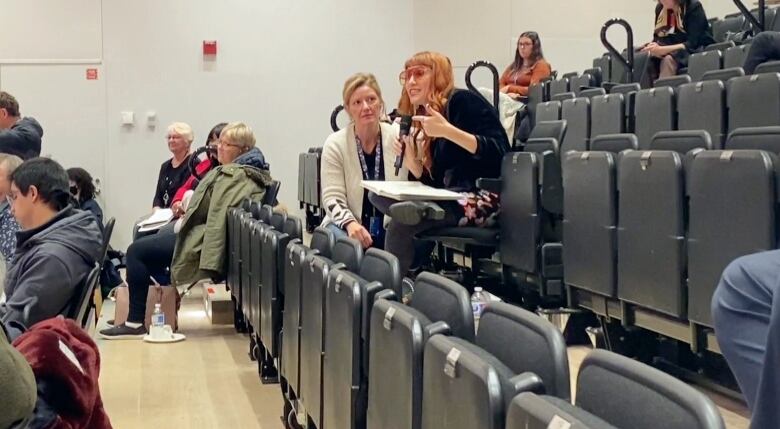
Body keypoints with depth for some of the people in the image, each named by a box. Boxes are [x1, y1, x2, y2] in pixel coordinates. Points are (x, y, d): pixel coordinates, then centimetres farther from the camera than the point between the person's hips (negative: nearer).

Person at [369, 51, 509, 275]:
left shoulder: (462, 101, -4)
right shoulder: (424, 120, 17)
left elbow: (499, 152, -15)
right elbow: (435, 182, 16)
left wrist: (448, 131, -23)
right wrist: (410, 159, -2)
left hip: (484, 197, -8)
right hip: (452, 196, 8)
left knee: (400, 224, -23)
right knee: (378, 196, -6)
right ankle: (425, 210, -29)